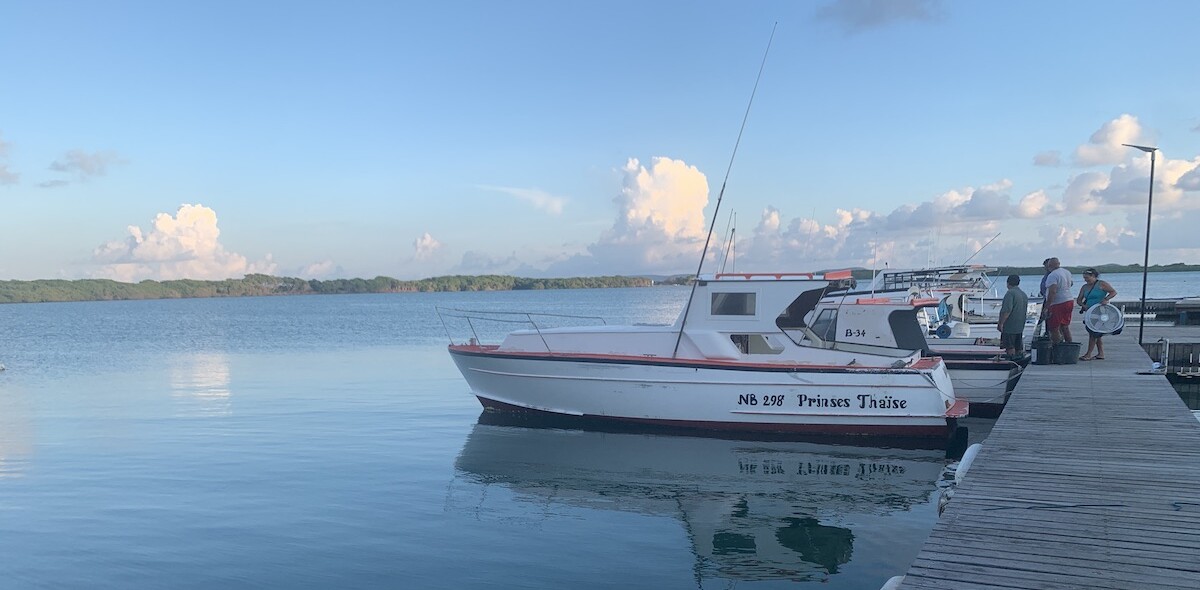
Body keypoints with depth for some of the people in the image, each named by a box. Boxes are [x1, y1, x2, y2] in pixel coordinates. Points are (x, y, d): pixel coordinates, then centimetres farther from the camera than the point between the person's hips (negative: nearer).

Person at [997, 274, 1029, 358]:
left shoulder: (1010, 293, -15)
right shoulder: (1024, 294, 16)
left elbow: (1007, 310, -23)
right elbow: (1025, 311, 24)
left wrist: (1001, 323, -20)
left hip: (1010, 326, -9)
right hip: (1020, 326, 9)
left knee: (1010, 347, -5)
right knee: (1018, 347, 12)